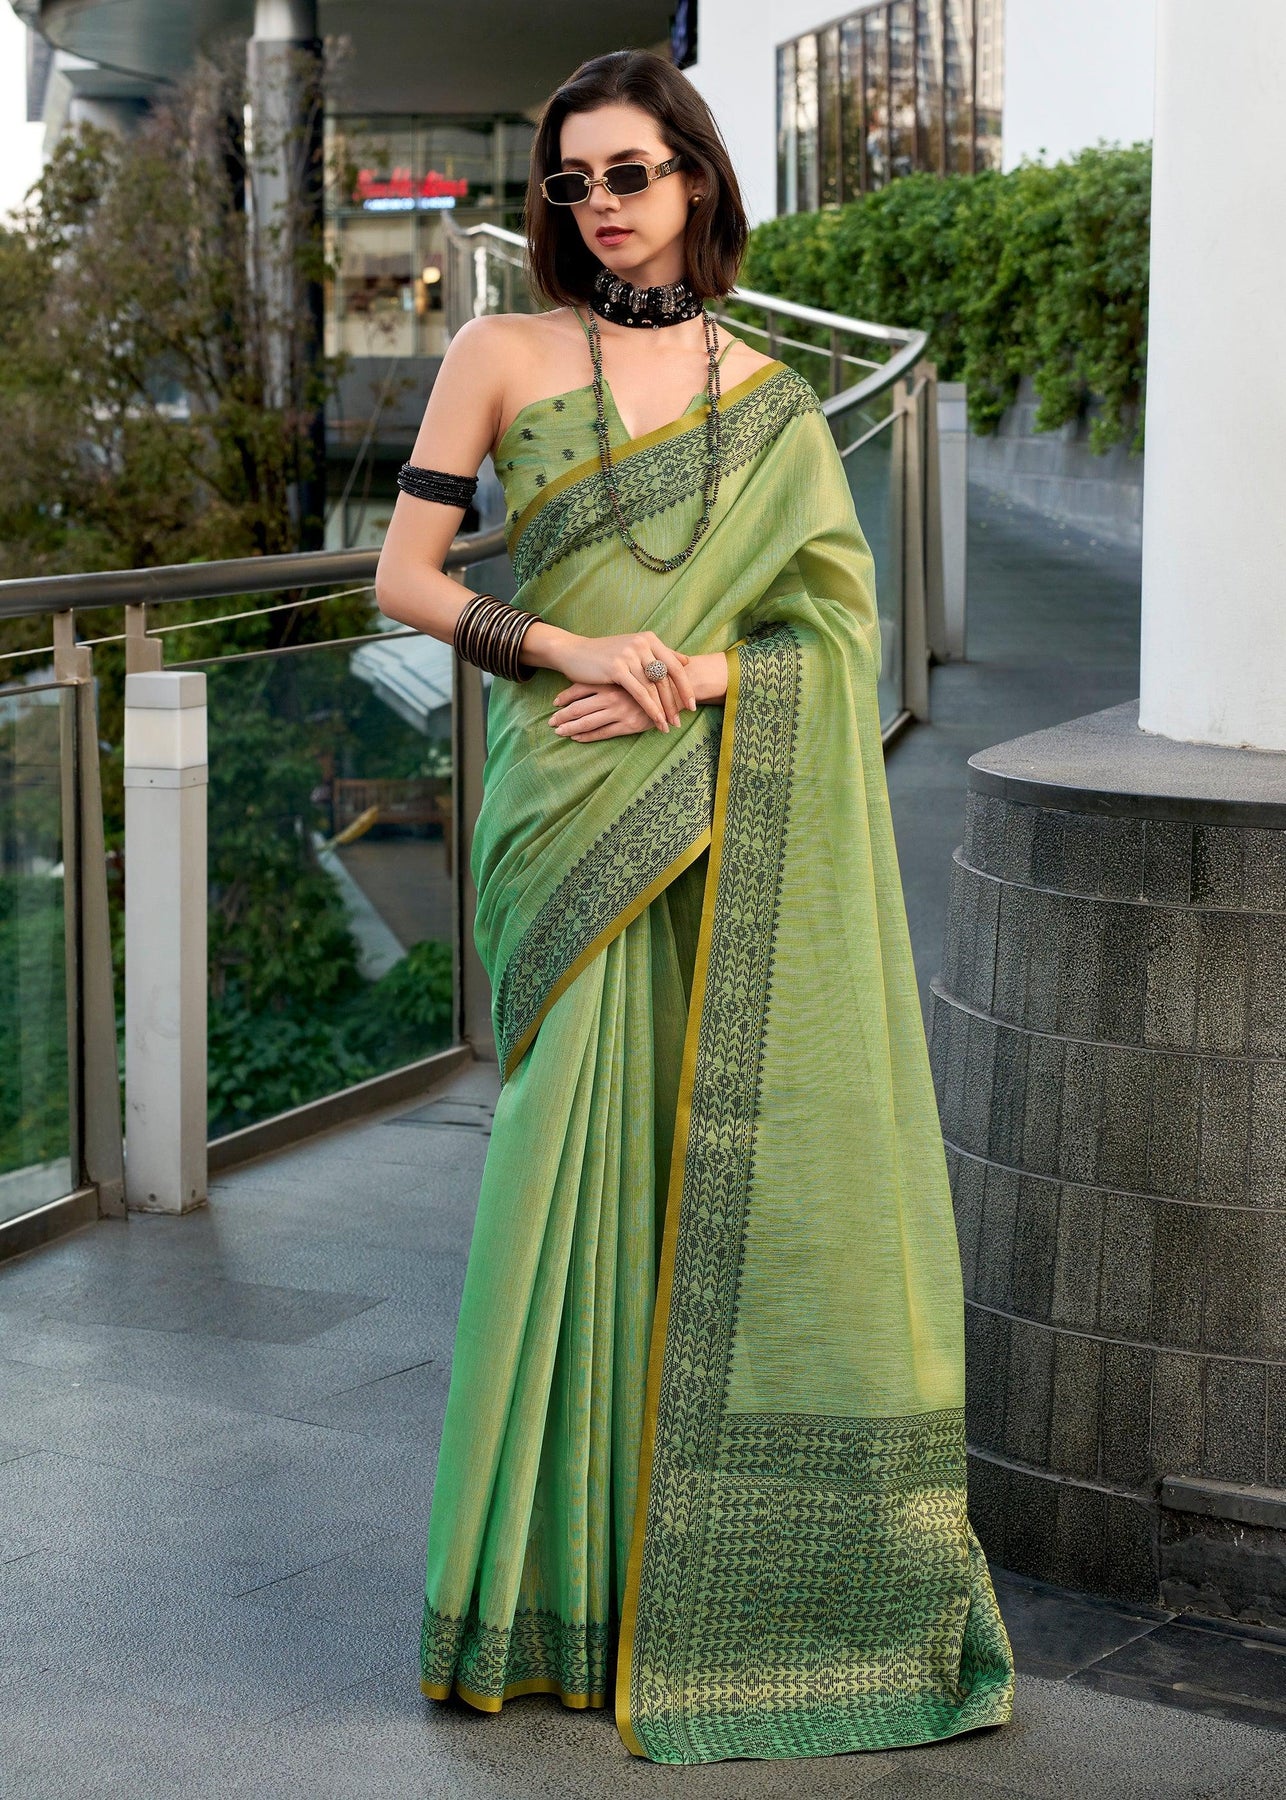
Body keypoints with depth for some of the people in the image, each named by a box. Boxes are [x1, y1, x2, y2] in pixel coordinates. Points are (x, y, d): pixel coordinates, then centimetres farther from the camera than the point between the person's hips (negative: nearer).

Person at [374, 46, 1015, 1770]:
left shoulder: (771, 398, 10)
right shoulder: (502, 354, 5)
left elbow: (843, 619, 3)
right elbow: (404, 577, 2)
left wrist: (688, 676, -12)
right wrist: (570, 648, -12)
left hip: (740, 819, 2)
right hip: (575, 811, -2)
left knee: (752, 1150, 0)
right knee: (592, 1144, -5)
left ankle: (730, 1550, 15)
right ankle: (570, 1570, 9)